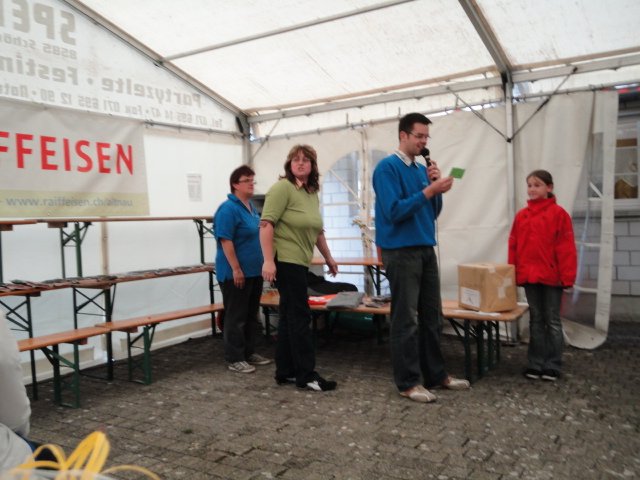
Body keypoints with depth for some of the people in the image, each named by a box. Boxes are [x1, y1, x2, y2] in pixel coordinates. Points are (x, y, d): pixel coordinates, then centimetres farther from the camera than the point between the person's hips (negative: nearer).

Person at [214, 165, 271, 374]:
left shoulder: (251, 207, 13)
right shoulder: (229, 208, -15)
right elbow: (226, 241, -20)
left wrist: (262, 265, 19)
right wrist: (236, 269, -22)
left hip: (254, 271, 9)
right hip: (236, 273, -9)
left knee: (251, 315, 15)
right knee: (236, 317, 0)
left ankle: (249, 353, 27)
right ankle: (234, 359, 9)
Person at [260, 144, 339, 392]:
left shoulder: (313, 193, 15)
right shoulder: (282, 188, -10)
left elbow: (317, 230, 24)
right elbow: (266, 225, -18)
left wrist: (328, 257, 27)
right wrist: (268, 260, -25)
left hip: (300, 261, 9)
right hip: (285, 260, -9)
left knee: (289, 316, 12)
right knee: (299, 316, -5)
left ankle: (285, 371, 20)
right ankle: (306, 375, 3)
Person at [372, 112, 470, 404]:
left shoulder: (421, 169, 13)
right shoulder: (387, 167, -9)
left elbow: (433, 213, 14)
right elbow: (394, 211, -19)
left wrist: (435, 186, -1)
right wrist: (429, 190, -19)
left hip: (426, 249, 8)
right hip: (401, 252, -8)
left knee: (432, 316, 13)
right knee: (406, 320, -2)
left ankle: (436, 374, 25)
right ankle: (408, 382, 8)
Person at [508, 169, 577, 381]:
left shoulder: (558, 213, -6)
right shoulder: (521, 215, 7)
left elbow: (566, 247, -9)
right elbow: (513, 246, 8)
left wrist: (566, 277, -12)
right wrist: (513, 273, 4)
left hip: (551, 276, -4)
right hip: (528, 276, 4)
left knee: (552, 321, 6)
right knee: (536, 321, 12)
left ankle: (552, 366, 15)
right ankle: (535, 364, 19)